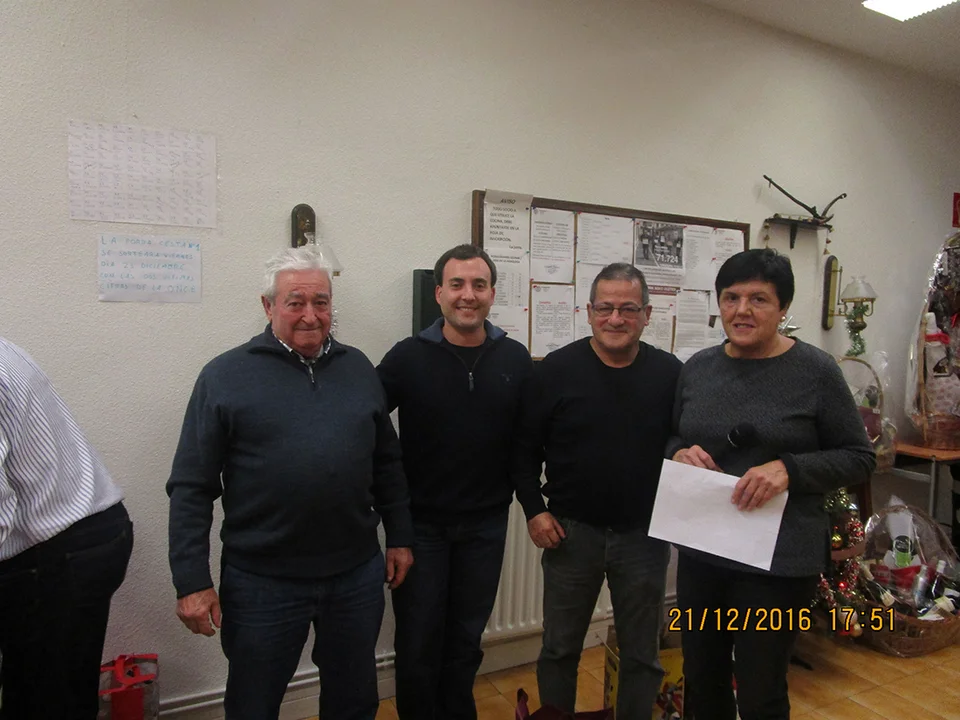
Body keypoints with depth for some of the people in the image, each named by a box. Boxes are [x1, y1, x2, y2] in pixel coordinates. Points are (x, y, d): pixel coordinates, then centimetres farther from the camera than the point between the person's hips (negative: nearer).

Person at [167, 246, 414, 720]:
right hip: (262, 582, -2)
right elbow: (191, 488, -6)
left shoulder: (359, 369, 4)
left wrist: (400, 537, 10)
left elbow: (387, 463, 10)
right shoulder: (225, 376, -6)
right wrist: (192, 581, -9)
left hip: (358, 574, 3)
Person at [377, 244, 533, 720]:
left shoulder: (516, 360, -2)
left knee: (466, 640, 18)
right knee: (417, 642, 11)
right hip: (420, 522, -2)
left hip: (486, 524, 2)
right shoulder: (408, 357, -9)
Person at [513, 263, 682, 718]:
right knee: (560, 649, 15)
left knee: (642, 655, 17)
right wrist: (533, 510, -7)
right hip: (571, 531, 0)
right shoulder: (556, 369, -7)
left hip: (645, 534, 1)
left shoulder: (670, 373, -4)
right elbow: (524, 449, -1)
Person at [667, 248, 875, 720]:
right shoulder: (697, 367, 3)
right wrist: (679, 453, -9)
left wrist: (789, 469, -21)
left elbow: (858, 458, -5)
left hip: (779, 560, -4)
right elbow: (672, 438, 14)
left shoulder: (816, 371, -9)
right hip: (700, 552, 5)